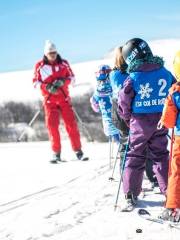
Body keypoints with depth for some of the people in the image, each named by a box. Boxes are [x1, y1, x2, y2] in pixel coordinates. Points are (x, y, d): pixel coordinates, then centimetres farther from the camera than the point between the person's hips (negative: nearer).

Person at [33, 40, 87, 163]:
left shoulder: (64, 63, 3)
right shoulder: (40, 66, -1)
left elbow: (71, 76, 9)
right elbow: (36, 81, 1)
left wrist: (62, 81, -12)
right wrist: (47, 87, -16)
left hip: (64, 98, 1)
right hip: (50, 99, -1)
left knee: (71, 123, -4)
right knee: (52, 125, -8)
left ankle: (78, 151, 2)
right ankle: (56, 153, 0)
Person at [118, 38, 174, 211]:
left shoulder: (132, 78, -14)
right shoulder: (165, 73, -3)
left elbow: (123, 104, -9)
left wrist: (128, 118, 10)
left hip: (140, 122, -3)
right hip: (161, 120, 3)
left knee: (135, 157, 8)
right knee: (161, 155, 14)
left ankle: (131, 195, 10)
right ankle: (169, 191, 14)